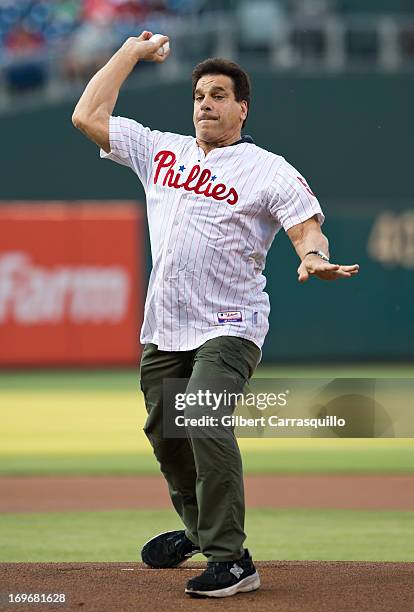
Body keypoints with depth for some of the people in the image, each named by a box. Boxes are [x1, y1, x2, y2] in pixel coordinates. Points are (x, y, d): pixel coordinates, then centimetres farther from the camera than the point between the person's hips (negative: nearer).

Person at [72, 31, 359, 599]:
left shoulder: (269, 170, -3)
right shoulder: (161, 151, 12)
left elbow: (309, 229, -12)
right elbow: (88, 115, 14)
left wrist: (314, 257, -35)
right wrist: (132, 51, 17)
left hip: (228, 328, -7)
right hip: (161, 331, 7)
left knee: (205, 424, -26)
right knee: (164, 433, 14)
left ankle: (232, 560, -24)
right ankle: (197, 529, 40)